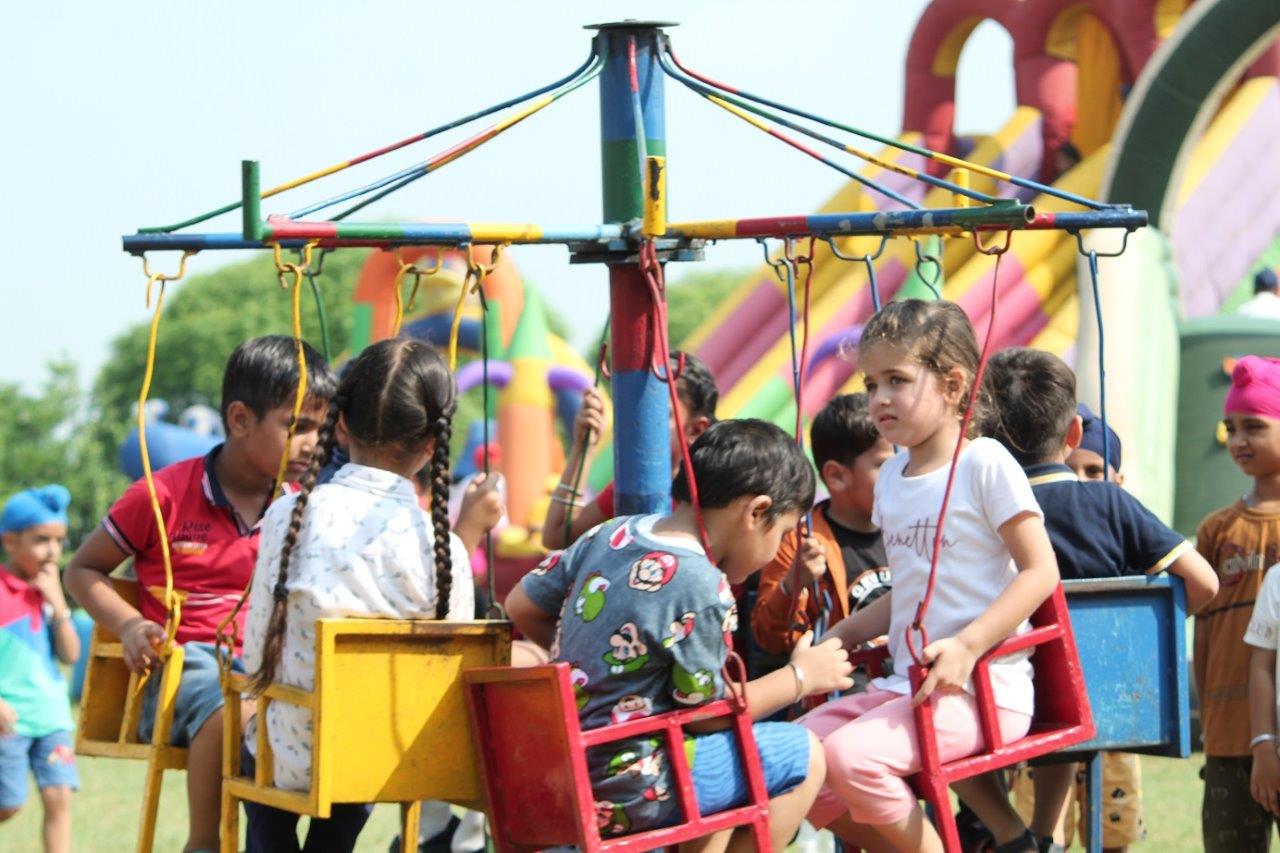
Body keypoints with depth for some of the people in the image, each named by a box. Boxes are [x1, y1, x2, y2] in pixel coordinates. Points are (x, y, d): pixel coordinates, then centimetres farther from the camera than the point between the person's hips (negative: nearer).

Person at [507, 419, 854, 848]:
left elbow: (521, 606, 13)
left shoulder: (610, 535, 4)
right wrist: (801, 677, 3)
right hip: (624, 793, -9)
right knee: (804, 755, 1)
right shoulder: (703, 590, -19)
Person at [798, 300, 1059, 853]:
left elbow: (1040, 571, -12)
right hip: (905, 685, 8)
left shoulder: (985, 464, -7)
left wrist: (967, 646, -22)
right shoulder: (892, 478, 16)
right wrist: (837, 638, 11)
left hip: (983, 690, -8)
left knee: (849, 755, -28)